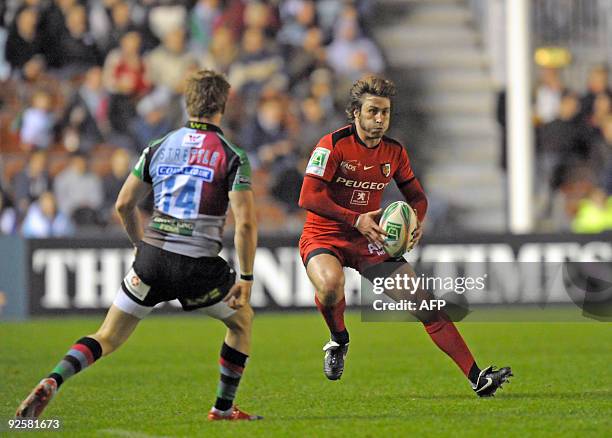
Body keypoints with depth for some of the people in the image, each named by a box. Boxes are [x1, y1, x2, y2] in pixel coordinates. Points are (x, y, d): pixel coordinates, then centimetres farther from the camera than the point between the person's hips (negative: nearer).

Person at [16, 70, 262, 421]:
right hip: (198, 266, -3)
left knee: (107, 339, 9)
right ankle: (224, 408, 25)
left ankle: (52, 382, -17)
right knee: (242, 319, 25)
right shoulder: (233, 157, -3)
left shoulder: (158, 148, 10)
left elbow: (124, 204, 13)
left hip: (151, 259, 3)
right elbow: (246, 223, -11)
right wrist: (246, 278, -3)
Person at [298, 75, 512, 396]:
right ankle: (338, 340, -5)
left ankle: (476, 378, -1)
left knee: (426, 306, -5)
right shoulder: (334, 145, -14)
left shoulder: (394, 152, 3)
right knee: (330, 285, -39)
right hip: (324, 236, -5)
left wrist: (416, 222, -10)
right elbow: (308, 197, -20)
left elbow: (416, 196, 14)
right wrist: (356, 220, -27)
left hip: (370, 241, 5)